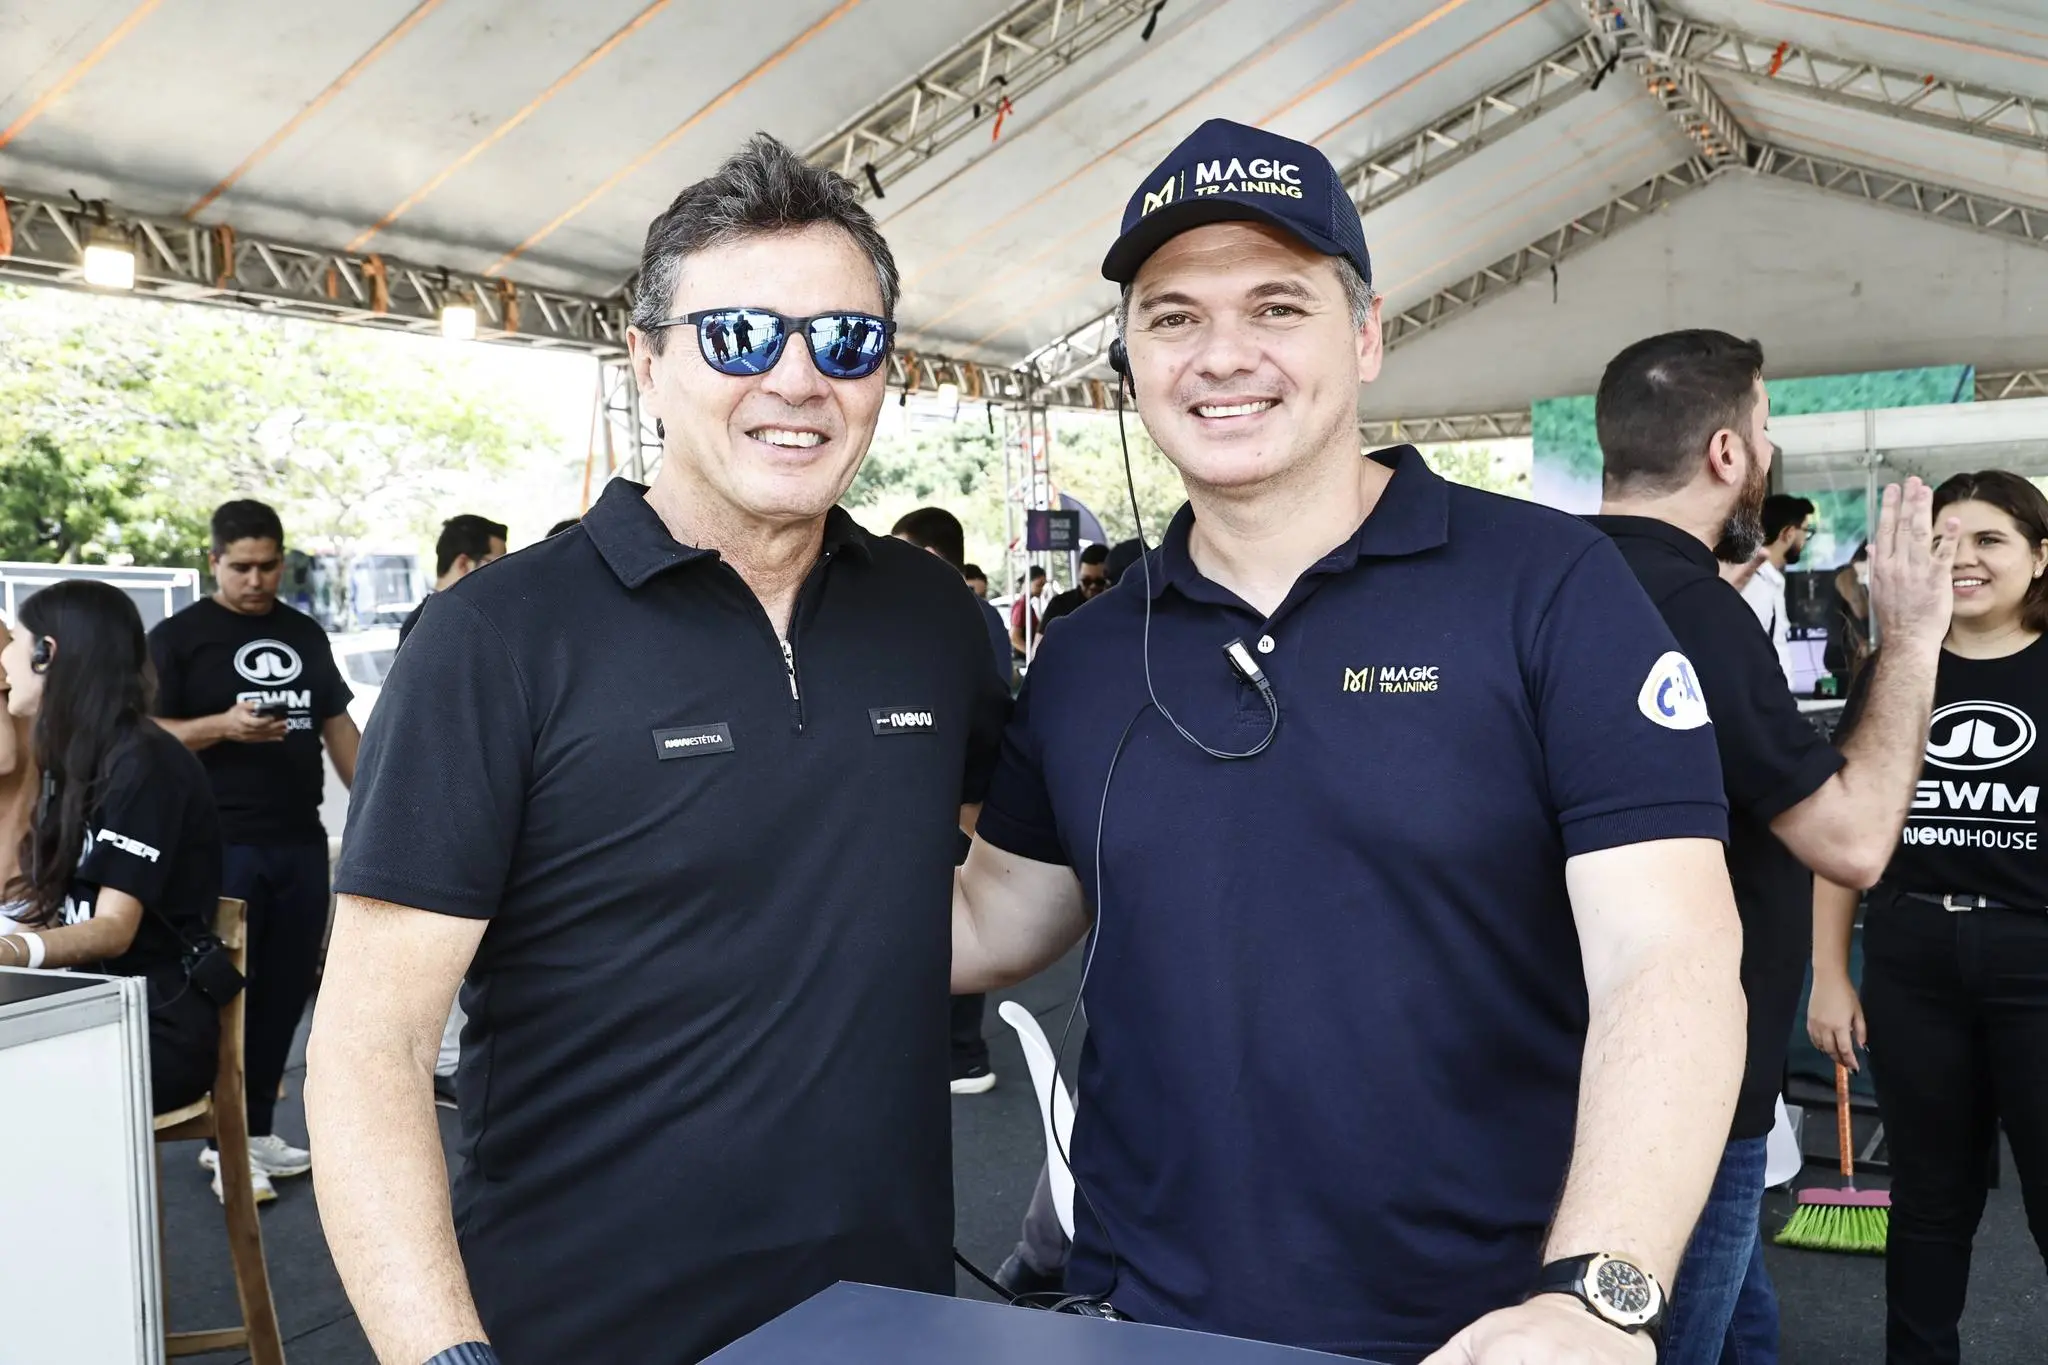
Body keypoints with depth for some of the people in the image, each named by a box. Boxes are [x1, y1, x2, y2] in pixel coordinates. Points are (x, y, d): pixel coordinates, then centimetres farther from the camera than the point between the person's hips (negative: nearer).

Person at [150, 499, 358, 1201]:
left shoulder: (305, 633, 13)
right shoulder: (178, 636, -2)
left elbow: (337, 724, 18)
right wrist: (222, 726, -24)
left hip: (301, 841, 5)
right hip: (222, 844, -5)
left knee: (285, 992, 9)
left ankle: (258, 1131, 21)